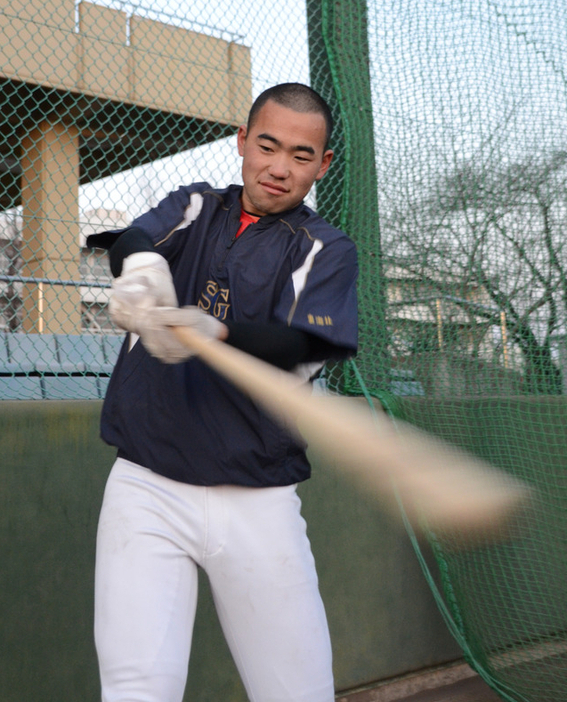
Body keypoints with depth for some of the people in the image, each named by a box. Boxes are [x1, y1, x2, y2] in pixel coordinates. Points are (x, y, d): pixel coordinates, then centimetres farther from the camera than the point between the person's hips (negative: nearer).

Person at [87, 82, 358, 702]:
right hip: (148, 487, 1)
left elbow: (297, 354, -12)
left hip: (260, 503, 0)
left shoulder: (326, 250, 5)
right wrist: (143, 269, -33)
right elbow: (133, 242, -9)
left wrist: (210, 333, -31)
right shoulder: (195, 208, 13)